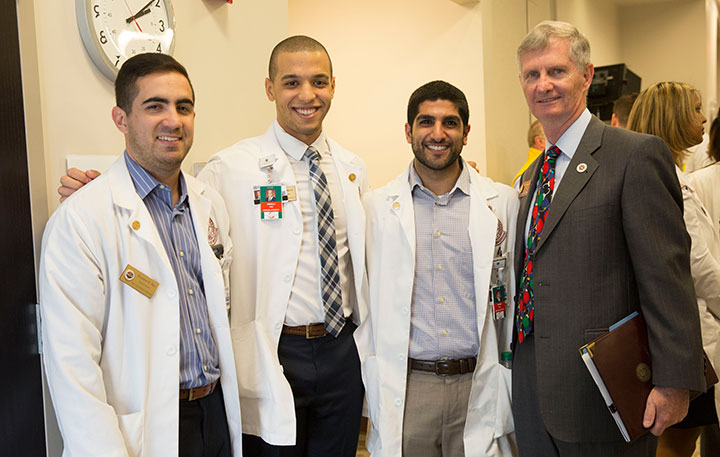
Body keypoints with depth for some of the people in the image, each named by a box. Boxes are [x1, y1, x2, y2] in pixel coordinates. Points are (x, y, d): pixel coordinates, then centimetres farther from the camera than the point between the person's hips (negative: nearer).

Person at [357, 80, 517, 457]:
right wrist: (368, 382, 3)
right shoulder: (376, 207, 2)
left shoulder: (503, 202, 3)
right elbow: (363, 300, 5)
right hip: (405, 389, 0)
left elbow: (515, 297, 7)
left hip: (479, 386, 1)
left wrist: (515, 383, 6)